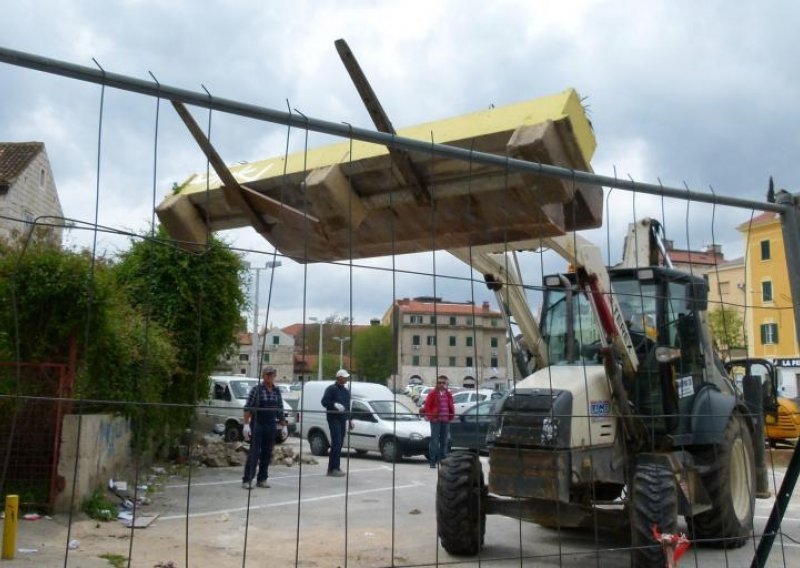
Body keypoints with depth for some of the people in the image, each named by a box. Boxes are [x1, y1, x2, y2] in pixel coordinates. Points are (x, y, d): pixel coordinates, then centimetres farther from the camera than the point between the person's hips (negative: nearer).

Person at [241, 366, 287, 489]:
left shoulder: (277, 391, 10)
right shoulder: (256, 389, -5)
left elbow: (280, 410, 16)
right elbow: (247, 408, -7)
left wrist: (283, 425, 13)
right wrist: (246, 424, -13)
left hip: (271, 426, 5)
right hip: (257, 424, -5)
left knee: (267, 453, 6)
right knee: (254, 452, -7)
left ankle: (262, 479, 14)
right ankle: (247, 480, -4)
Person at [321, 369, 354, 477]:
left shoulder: (346, 391, 19)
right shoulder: (331, 389, -5)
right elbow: (324, 402, -13)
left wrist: (350, 420, 21)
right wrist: (335, 405, -27)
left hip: (342, 419, 8)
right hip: (333, 418, -8)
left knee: (340, 444, 7)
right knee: (336, 443, -14)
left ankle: (336, 467, 13)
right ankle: (332, 469, -14)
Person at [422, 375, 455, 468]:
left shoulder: (449, 394, 12)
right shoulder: (433, 393, -2)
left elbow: (451, 406, 17)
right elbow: (427, 405, -4)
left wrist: (452, 416, 7)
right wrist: (430, 416, -7)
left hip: (446, 420, 5)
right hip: (435, 420, -5)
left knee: (444, 441, 9)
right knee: (435, 440, -5)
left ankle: (443, 460, 17)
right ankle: (432, 461, -1)